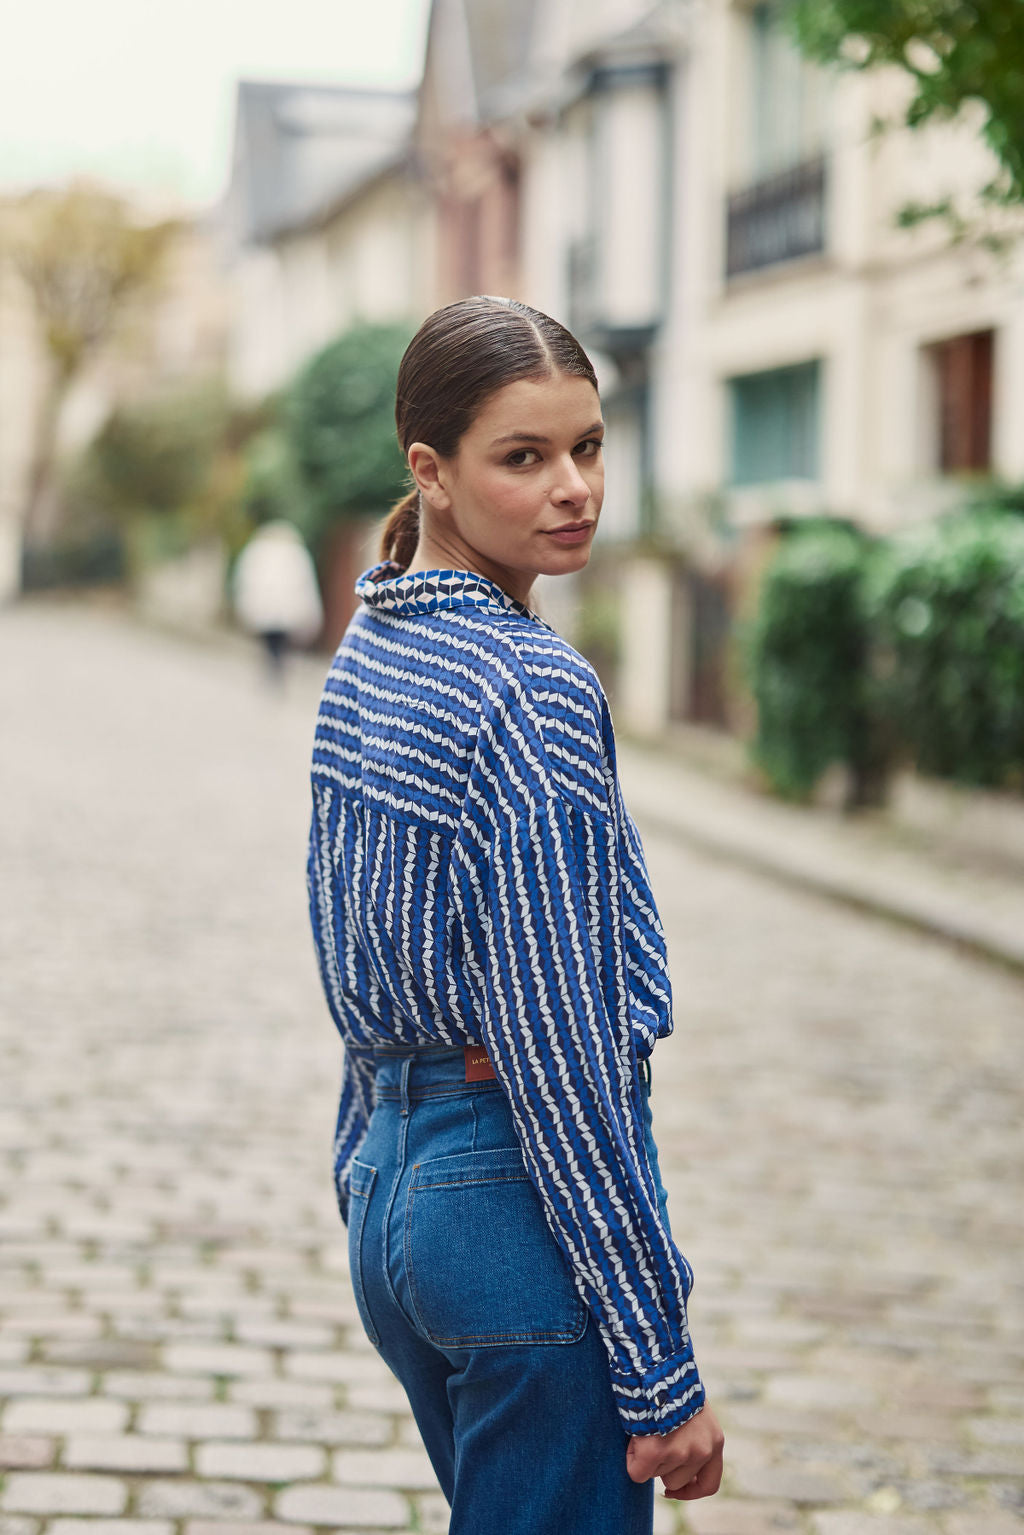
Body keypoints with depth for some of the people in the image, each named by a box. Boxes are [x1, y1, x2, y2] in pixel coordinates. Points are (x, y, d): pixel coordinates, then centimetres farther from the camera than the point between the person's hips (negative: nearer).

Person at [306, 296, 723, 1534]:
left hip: (392, 1183, 9)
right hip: (528, 1200, -9)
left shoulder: (362, 661, 8)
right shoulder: (535, 691, -18)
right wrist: (660, 1367, -16)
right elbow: (562, 1050, -20)